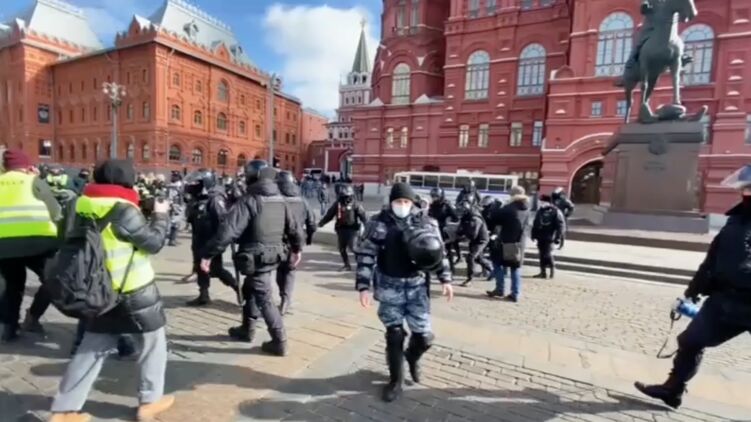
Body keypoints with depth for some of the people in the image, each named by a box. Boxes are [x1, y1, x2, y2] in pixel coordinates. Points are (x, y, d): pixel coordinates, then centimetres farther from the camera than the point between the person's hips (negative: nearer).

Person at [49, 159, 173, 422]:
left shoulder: (83, 204, 1)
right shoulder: (123, 209, -21)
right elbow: (154, 242, -15)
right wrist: (160, 215, -1)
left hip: (100, 288, 7)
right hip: (134, 290, -6)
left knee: (93, 346, 19)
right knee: (152, 341, 12)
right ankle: (150, 401, 23)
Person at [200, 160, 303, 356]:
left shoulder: (249, 201, -17)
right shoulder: (281, 200, 4)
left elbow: (227, 231, -23)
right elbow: (295, 228, 9)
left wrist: (207, 254, -15)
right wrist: (296, 249, 24)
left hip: (255, 258, -7)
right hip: (272, 256, 8)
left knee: (264, 299, 3)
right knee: (250, 291, 25)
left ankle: (279, 342, 11)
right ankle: (246, 330, 40)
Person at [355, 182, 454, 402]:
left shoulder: (426, 223, -1)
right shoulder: (379, 223, -8)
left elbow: (439, 252, 9)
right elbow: (365, 255, -7)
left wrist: (446, 279, 7)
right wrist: (363, 286, -11)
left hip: (416, 286, 2)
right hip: (390, 287, -1)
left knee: (424, 336, 4)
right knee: (394, 334, 7)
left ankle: (412, 357, 41)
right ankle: (396, 380, 31)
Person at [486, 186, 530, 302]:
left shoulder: (508, 208, -14)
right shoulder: (526, 209, 5)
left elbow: (494, 219, -8)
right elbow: (526, 224, 15)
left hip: (506, 241, -6)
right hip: (520, 242, 6)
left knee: (498, 263, 10)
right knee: (516, 268, 11)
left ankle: (500, 289, 12)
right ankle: (515, 294, 12)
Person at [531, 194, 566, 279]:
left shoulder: (556, 212, -6)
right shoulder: (540, 211, 12)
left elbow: (561, 225, -9)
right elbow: (535, 224, 17)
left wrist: (558, 237, -15)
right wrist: (534, 234, 13)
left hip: (549, 237, -6)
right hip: (540, 237, 6)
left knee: (547, 254, -10)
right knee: (541, 255, 9)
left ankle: (552, 268, 16)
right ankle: (543, 272, 18)